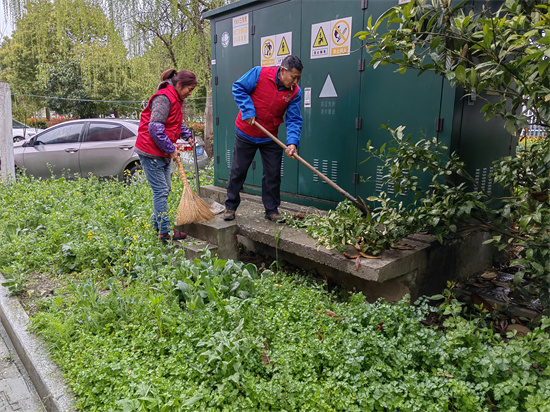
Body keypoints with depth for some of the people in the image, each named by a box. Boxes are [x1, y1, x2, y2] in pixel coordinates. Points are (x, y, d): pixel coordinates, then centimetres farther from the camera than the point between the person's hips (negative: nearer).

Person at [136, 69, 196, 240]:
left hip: (163, 153, 10)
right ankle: (165, 231, 2)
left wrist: (187, 135, 11)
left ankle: (157, 225, 29)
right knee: (161, 191, -6)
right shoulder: (163, 98, -20)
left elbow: (177, 123, 27)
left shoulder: (175, 99, 12)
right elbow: (154, 128, -26)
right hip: (151, 151, -10)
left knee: (165, 189, 16)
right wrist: (170, 149, -20)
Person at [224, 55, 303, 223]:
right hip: (246, 134, -2)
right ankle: (230, 207, 23)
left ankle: (272, 210, 19)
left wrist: (292, 142, -27)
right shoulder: (259, 73, -17)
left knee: (273, 174, 4)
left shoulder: (295, 92, -8)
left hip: (270, 138, 3)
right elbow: (238, 88, -10)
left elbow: (294, 120, -11)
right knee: (238, 171, 7)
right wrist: (248, 111, -21)